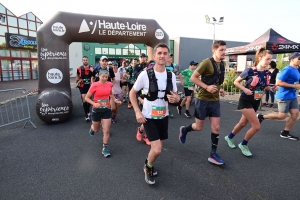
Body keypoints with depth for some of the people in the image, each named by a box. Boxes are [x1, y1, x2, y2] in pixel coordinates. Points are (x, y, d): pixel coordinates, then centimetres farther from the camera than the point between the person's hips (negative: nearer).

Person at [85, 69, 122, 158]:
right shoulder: (94, 85, -14)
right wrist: (94, 103, -25)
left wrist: (115, 100, 2)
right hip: (97, 110, -2)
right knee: (96, 130, 19)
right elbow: (86, 98, -9)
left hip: (107, 110, 2)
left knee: (106, 131, -2)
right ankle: (92, 128, 57)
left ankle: (105, 149, 14)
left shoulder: (110, 84, -3)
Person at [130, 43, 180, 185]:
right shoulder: (145, 74, -15)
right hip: (149, 117, -4)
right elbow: (132, 93, -5)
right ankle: (148, 167, 24)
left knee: (157, 147, 18)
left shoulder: (171, 75, -3)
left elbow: (176, 96, 7)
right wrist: (137, 112, -14)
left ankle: (148, 164, 49)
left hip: (163, 116, 5)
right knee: (157, 150, -10)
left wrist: (175, 98, -18)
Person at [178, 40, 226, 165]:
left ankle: (213, 155, 18)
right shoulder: (207, 62, -15)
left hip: (215, 101, 7)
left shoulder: (222, 65, 8)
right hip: (203, 100, -6)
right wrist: (207, 87, -24)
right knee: (199, 127, 7)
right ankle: (184, 130, 39)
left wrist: (219, 89, 6)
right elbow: (193, 77, -15)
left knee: (216, 128, 5)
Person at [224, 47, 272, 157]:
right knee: (256, 126, -10)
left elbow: (264, 87, 14)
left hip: (256, 102, 7)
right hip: (246, 101, -7)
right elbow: (236, 82, -10)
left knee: (243, 123, 17)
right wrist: (245, 89, -24)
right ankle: (243, 144, 13)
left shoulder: (267, 73, 1)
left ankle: (229, 137, 41)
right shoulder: (250, 71, -17)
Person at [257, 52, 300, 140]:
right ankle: (261, 117, 15)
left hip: (292, 96, 9)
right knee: (282, 116, -1)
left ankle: (285, 133, 16)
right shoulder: (287, 70, -17)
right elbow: (278, 83, -23)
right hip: (284, 96, -9)